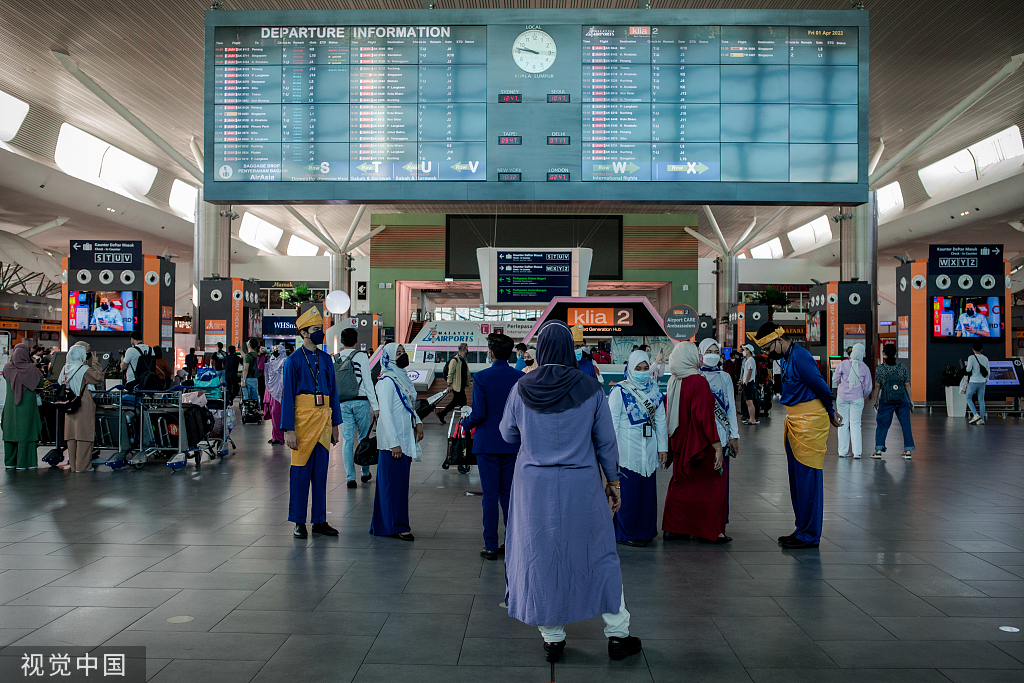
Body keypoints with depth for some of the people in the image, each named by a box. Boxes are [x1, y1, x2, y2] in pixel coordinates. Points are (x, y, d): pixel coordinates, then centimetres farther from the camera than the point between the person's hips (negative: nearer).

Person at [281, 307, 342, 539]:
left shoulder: (326, 359, 12)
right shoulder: (293, 360, -4)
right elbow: (287, 396, -6)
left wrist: (335, 425, 11)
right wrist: (289, 430, -12)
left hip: (324, 420, 5)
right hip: (303, 420, -5)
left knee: (321, 472, 9)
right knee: (300, 472, 0)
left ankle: (319, 521, 17)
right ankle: (299, 522, 10)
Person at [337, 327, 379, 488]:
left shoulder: (335, 359, 4)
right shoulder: (361, 356, -5)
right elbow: (368, 382, -7)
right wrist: (375, 405, -4)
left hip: (343, 403, 2)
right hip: (361, 401, -2)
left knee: (347, 440, 4)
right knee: (364, 438, 12)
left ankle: (350, 477, 1)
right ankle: (365, 472, 21)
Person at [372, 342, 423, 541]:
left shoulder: (403, 379, 14)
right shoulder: (387, 381, -12)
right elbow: (385, 413, -17)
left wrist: (418, 422, 6)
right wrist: (394, 443, -20)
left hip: (406, 439, 9)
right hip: (393, 441, -9)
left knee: (401, 482, 12)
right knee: (394, 483, -3)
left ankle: (382, 524, 21)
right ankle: (397, 527, 4)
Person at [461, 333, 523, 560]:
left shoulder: (481, 377, -12)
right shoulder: (521, 377, -1)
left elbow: (479, 414, -15)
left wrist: (466, 424, 5)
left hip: (488, 443, -3)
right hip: (512, 445, 3)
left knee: (490, 494, 2)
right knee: (509, 494, 13)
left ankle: (491, 546, 7)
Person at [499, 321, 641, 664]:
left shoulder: (522, 389, -6)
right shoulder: (590, 389, -8)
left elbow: (508, 434, 7)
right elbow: (606, 441, -1)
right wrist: (612, 481, 11)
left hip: (534, 485, 1)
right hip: (582, 485, 0)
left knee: (540, 556, 12)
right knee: (599, 556, 13)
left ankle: (553, 637, 20)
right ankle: (617, 634, 22)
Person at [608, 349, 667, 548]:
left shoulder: (654, 389, 10)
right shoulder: (620, 391, -7)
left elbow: (661, 419, 14)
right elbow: (612, 422, -8)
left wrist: (662, 446, 11)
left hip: (649, 451, 5)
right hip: (628, 452, -5)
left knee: (648, 490, 10)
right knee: (628, 492, -1)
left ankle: (645, 530, 24)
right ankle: (626, 534, 12)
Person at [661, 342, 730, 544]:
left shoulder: (674, 381, 4)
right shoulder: (699, 382, -18)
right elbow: (704, 417, -23)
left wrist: (669, 449, 18)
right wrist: (717, 446, -20)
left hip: (679, 442, 7)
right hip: (700, 444, -7)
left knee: (681, 484, 16)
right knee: (709, 483, 6)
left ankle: (672, 528, 19)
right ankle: (709, 531, 11)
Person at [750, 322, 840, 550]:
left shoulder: (800, 357, -19)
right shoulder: (786, 358, 12)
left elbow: (822, 388, -14)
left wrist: (830, 414, 1)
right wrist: (830, 414, 17)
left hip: (809, 421, -10)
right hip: (795, 421, 10)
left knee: (807, 477, -4)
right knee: (796, 478, 14)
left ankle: (809, 535, 3)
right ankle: (802, 529, 24)